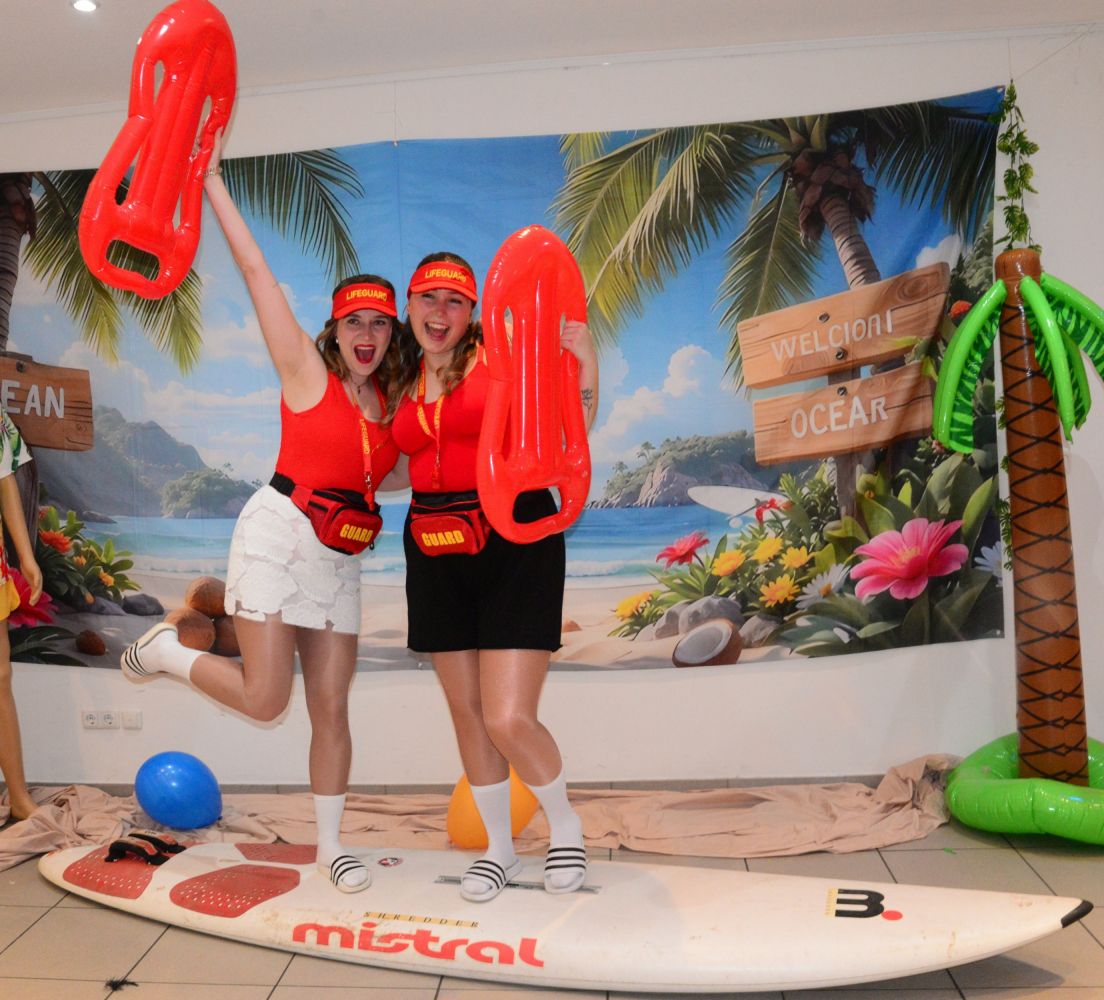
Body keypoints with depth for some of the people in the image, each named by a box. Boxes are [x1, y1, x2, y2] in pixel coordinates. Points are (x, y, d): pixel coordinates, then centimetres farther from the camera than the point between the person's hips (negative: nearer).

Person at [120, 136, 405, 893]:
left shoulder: (390, 403, 12)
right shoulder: (307, 370, -4)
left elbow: (391, 478, 15)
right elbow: (256, 271, -6)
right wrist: (214, 183, -6)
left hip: (342, 554, 5)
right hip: (279, 533, -5)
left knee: (330, 709, 6)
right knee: (265, 698, -10)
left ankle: (331, 846, 20)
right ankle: (168, 649, 20)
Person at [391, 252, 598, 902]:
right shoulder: (404, 382, 12)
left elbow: (573, 427, -4)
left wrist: (585, 360, -17)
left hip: (515, 542, -5)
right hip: (435, 552, 6)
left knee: (509, 720, -11)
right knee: (467, 713, 12)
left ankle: (565, 825, 20)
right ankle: (500, 847, 33)